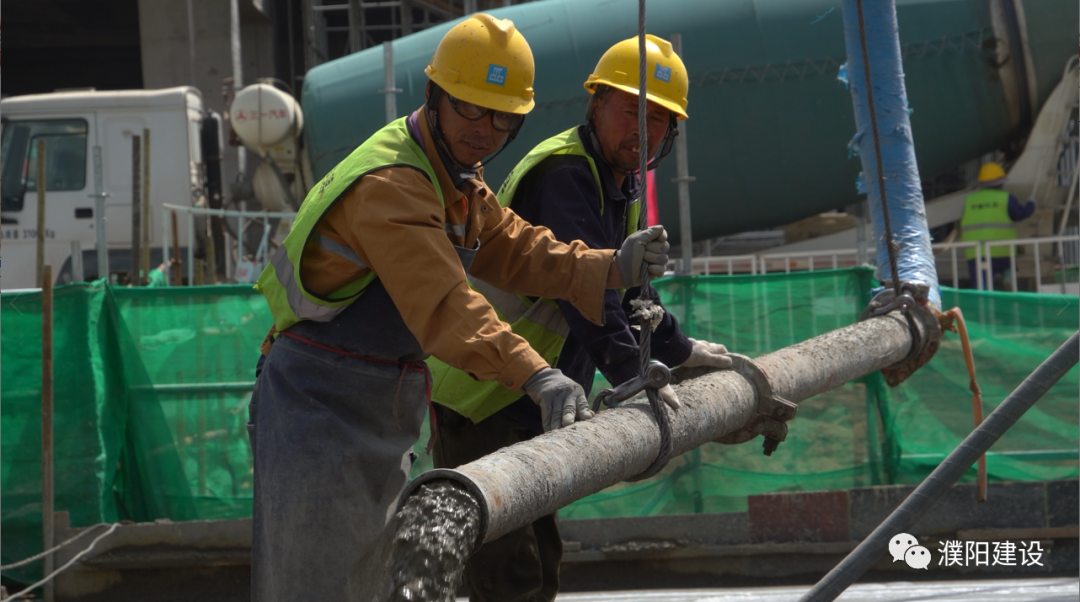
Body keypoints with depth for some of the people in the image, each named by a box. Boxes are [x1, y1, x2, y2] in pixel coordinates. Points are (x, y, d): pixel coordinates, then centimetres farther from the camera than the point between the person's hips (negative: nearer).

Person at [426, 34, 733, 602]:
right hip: (478, 403, -10)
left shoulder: (621, 187, 15)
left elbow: (625, 289, 27)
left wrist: (679, 349, 28)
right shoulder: (562, 172, -17)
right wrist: (628, 372, -37)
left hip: (529, 412, 10)